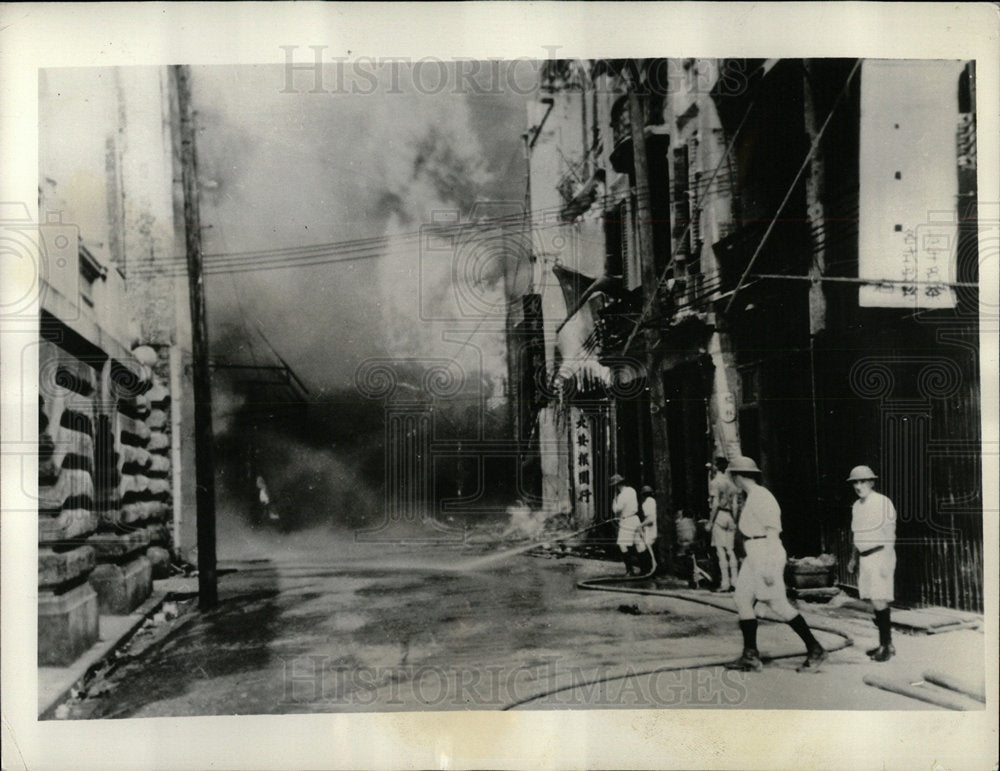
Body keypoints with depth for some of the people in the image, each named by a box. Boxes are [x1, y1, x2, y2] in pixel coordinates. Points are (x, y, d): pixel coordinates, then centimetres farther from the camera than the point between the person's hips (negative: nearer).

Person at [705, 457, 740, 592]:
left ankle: (725, 582, -10)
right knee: (730, 550, 8)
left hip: (719, 515, -6)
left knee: (720, 550, -7)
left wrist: (710, 522, -11)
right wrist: (734, 522, 17)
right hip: (729, 516, 6)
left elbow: (715, 504, -13)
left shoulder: (715, 482, -6)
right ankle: (734, 582, 4)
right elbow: (734, 505, 12)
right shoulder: (731, 483, 14)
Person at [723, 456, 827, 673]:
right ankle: (750, 657, 5)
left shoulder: (760, 497, -15)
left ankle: (815, 650, 5)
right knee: (742, 600, 4)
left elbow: (773, 531, -19)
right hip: (754, 557, 10)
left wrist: (769, 566, -22)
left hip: (766, 554, -10)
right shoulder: (751, 497, 16)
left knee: (779, 605, -6)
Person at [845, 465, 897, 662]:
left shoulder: (883, 503, -10)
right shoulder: (856, 506, 13)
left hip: (880, 555, -7)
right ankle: (883, 644, 14)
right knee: (874, 602, 8)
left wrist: (886, 563, -17)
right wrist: (853, 559, 20)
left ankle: (887, 645, -6)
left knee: (879, 602, -11)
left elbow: (890, 536, -12)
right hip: (864, 557, 7)